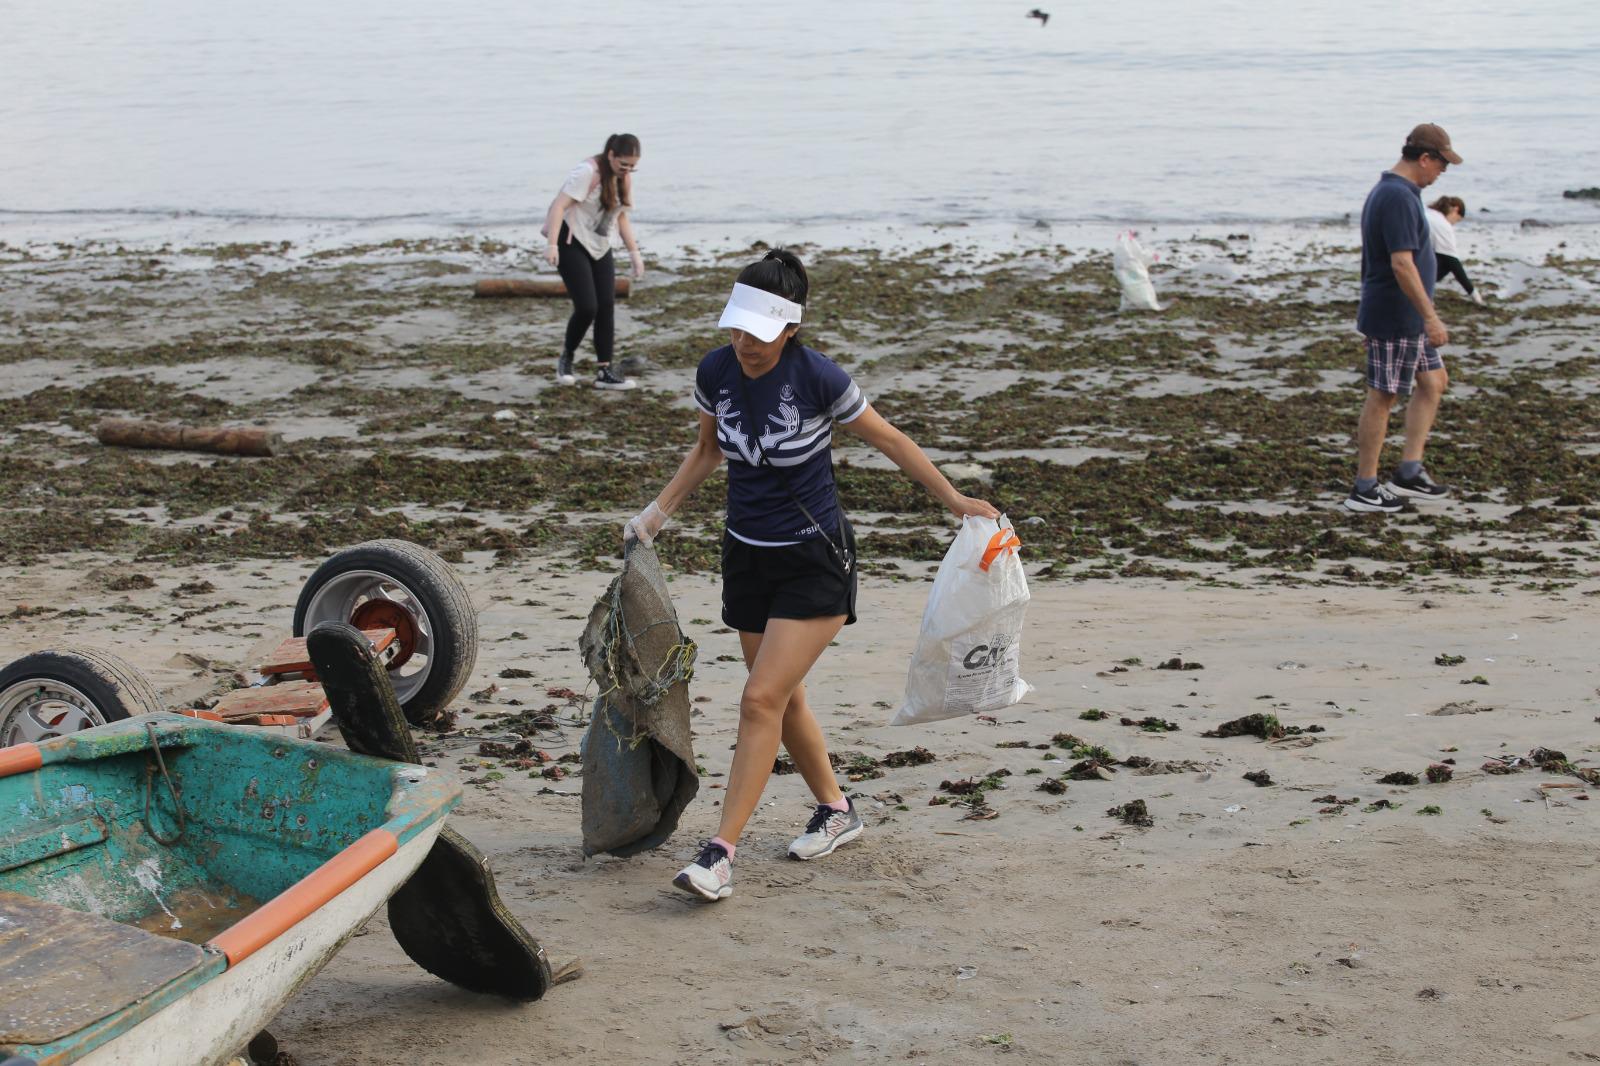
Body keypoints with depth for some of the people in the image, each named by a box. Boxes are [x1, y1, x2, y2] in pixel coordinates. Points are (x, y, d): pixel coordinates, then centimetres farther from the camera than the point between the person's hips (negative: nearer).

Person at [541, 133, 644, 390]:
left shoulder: (624, 178, 6)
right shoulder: (587, 172, -19)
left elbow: (621, 217, 17)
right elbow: (559, 205, -24)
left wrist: (634, 252, 11)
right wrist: (552, 244, -33)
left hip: (600, 246, 8)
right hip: (572, 243, -8)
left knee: (607, 306, -2)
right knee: (587, 307, -15)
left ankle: (604, 371, 2)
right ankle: (566, 359, 9)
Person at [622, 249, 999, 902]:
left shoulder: (818, 378, -20)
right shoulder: (715, 372, -6)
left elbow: (889, 440, -4)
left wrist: (954, 501, 1)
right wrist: (658, 512, 10)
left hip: (813, 562, -6)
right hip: (747, 556, 6)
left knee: (761, 700, -13)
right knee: (784, 699, 16)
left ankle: (721, 854, -12)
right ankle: (835, 811, 37)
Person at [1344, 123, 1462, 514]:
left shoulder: (1386, 192, 13)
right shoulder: (1399, 197, -21)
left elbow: (1376, 258, 20)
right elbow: (1402, 264, -26)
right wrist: (1431, 317, -24)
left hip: (1408, 319, 10)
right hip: (1394, 318, -10)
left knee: (1433, 382, 15)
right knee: (1382, 398, -2)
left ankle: (1408, 473, 16)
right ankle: (1364, 489, 6)